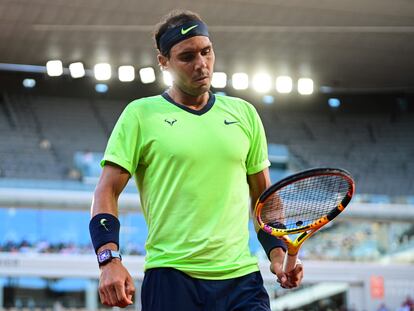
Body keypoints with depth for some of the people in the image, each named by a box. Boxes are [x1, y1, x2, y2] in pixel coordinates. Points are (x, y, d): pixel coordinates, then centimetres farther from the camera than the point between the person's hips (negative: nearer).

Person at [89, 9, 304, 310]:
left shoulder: (244, 113, 14)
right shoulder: (140, 114, 2)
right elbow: (107, 191, -1)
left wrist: (277, 251, 6)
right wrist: (110, 259, -14)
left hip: (241, 277, 3)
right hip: (170, 279, -3)